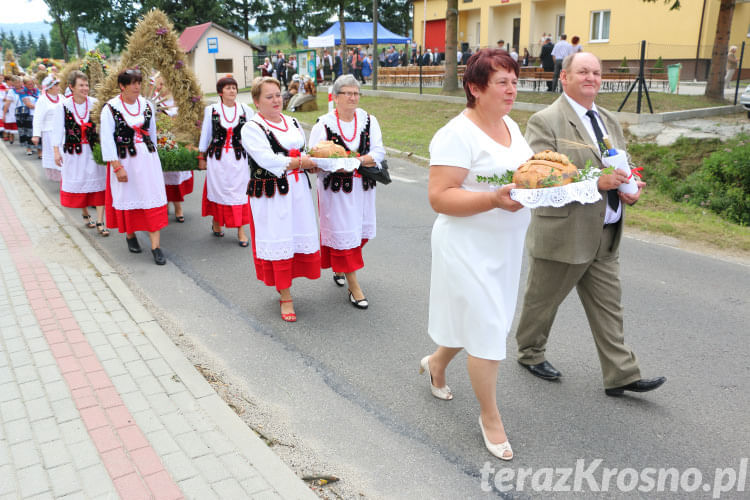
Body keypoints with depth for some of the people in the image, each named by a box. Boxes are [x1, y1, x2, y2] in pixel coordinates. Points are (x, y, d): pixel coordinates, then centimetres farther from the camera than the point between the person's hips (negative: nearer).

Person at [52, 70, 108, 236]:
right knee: (78, 182, 11)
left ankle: (100, 222, 0)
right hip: (73, 151, 0)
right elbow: (58, 129, -1)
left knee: (99, 182, -3)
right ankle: (85, 214, 32)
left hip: (93, 150, 0)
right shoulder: (64, 106, -3)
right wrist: (56, 151, -6)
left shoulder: (95, 103, -3)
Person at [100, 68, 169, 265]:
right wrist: (117, 166, -14)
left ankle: (155, 246, -2)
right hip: (125, 161, -3)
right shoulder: (111, 108, -8)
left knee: (153, 200, -3)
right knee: (128, 199, 10)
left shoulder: (147, 106, 5)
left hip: (148, 158, 3)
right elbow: (107, 140, -10)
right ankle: (130, 235, 34)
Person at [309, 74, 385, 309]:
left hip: (362, 186, 4)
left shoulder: (368, 120, 3)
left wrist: (358, 160, -20)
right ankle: (353, 286, 5)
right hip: (335, 188, -4)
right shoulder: (323, 124, -5)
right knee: (342, 231, -2)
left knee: (359, 229, 13)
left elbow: (379, 152, -4)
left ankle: (339, 268, 40)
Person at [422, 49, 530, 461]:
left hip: (504, 243, 9)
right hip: (469, 246, -8)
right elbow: (439, 197, -22)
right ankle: (490, 416, 18)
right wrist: (494, 199, -32)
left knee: (475, 318, 19)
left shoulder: (510, 125, 9)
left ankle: (436, 362, 47)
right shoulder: (457, 134, -18)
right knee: (488, 331, -1)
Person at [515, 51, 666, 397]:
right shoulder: (545, 122, -11)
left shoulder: (609, 121, 14)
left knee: (608, 307, 11)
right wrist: (595, 182, -28)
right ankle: (530, 353, 34)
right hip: (563, 235, -7)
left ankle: (620, 375, 20)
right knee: (542, 301, 11)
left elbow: (624, 166, 22)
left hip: (605, 237, 7)